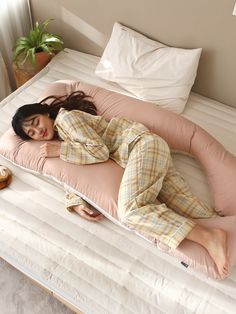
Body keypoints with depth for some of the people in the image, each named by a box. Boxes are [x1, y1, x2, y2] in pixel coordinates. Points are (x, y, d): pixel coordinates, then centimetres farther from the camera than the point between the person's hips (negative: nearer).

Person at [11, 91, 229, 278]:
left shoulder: (65, 117, -3)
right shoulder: (61, 137, 22)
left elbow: (100, 151, -12)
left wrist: (60, 150, -6)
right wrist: (76, 202, -8)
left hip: (140, 143, -8)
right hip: (136, 152, 8)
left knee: (130, 210, -27)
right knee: (184, 204, -8)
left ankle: (209, 238, -31)